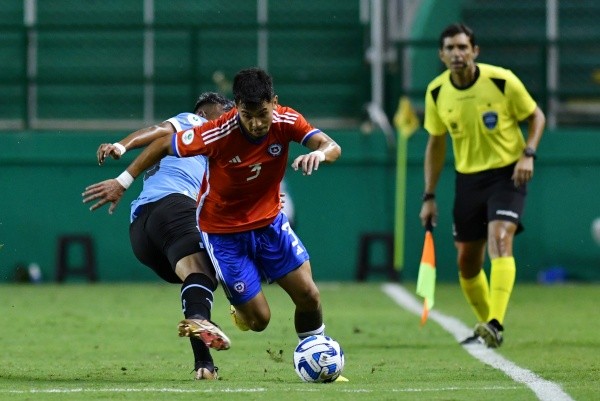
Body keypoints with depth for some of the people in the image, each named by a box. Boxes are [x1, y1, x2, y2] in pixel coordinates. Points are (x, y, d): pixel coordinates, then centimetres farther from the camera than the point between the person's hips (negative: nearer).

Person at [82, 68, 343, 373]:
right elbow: (163, 145, -16)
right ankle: (239, 309, 34)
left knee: (309, 296, -4)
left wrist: (320, 153, -48)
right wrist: (123, 182, -12)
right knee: (258, 319, -4)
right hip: (223, 230, -4)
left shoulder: (286, 122, -18)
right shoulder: (217, 133, -28)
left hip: (269, 222, 4)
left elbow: (332, 147, -24)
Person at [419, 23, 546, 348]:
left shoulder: (502, 80, -14)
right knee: (467, 261, 7)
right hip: (468, 178, 4)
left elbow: (536, 116, 0)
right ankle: (485, 324, 28)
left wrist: (528, 154, -17)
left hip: (507, 173, -4)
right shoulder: (436, 93, -3)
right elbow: (435, 143, 10)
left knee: (500, 239, -25)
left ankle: (496, 324, -32)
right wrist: (429, 196, 8)